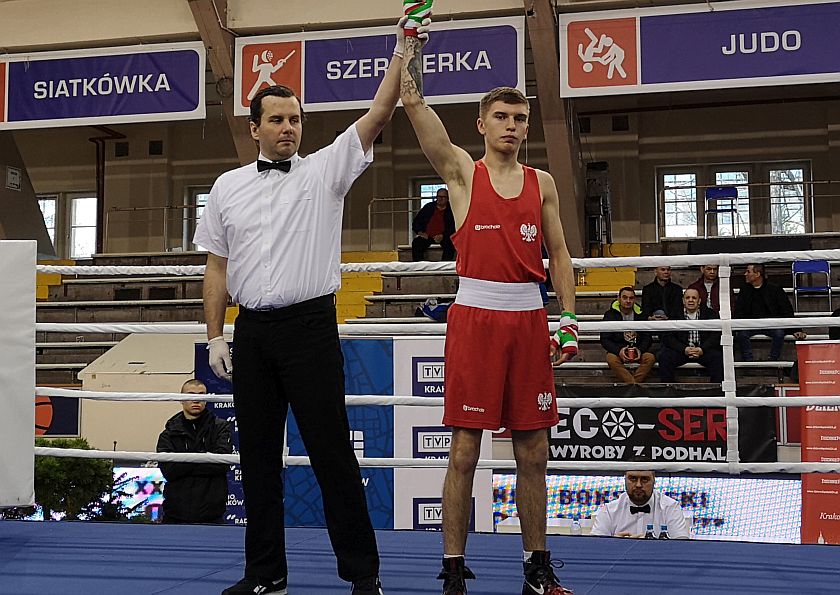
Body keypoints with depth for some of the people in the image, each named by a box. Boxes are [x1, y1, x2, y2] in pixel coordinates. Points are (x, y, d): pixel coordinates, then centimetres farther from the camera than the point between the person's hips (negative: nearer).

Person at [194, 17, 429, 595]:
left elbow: (379, 114, -6)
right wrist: (216, 336, 6)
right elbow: (217, 267, 12)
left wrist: (403, 49, -14)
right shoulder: (228, 187, 12)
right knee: (259, 455, 9)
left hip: (311, 326, -3)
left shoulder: (325, 169, 4)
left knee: (332, 451, -4)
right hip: (251, 332, 4)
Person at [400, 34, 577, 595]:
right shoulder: (462, 170, 5)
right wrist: (411, 40, -3)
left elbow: (559, 255, 14)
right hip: (475, 314, -3)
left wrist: (569, 317, 4)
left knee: (533, 452, 7)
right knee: (464, 451, -2)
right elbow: (412, 100, -2)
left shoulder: (543, 183, 13)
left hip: (529, 319, 3)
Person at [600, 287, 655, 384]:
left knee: (650, 358, -28)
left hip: (638, 350, 2)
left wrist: (640, 350, -15)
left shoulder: (641, 315, 6)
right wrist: (618, 350, -23)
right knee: (611, 359, -35)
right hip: (617, 349, -2)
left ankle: (631, 384, -33)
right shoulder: (610, 315, 1)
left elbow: (647, 338, 7)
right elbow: (604, 340, -4)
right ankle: (634, 386, -41)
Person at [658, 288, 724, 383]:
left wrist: (702, 349, -23)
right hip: (682, 350, 0)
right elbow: (667, 338, -6)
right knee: (664, 356, -25)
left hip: (703, 351, 0)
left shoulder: (711, 314, 3)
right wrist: (684, 349, -22)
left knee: (718, 357, -28)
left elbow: (715, 336, -5)